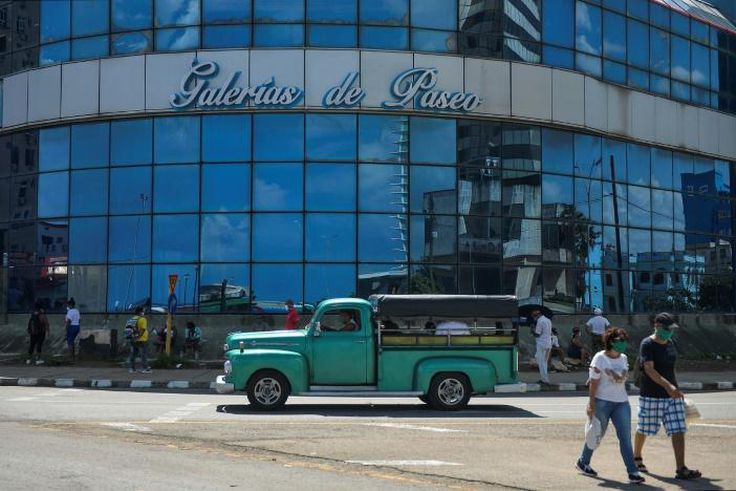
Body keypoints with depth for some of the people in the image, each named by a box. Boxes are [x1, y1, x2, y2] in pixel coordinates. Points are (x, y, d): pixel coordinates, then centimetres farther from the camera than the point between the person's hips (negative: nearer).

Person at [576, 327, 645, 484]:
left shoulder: (623, 358, 10)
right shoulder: (600, 358, -9)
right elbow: (593, 383, -11)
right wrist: (591, 404, -14)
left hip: (621, 402, 5)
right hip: (602, 402, -5)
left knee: (625, 437, -2)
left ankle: (633, 472, -4)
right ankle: (583, 462, 30)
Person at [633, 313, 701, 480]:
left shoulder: (669, 343, 10)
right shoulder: (647, 344, -13)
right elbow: (649, 370, -24)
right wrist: (668, 386, -35)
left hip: (672, 396, 6)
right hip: (651, 396, -6)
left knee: (678, 430, -4)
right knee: (643, 430, 9)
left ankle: (681, 469, -6)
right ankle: (637, 458, 33)